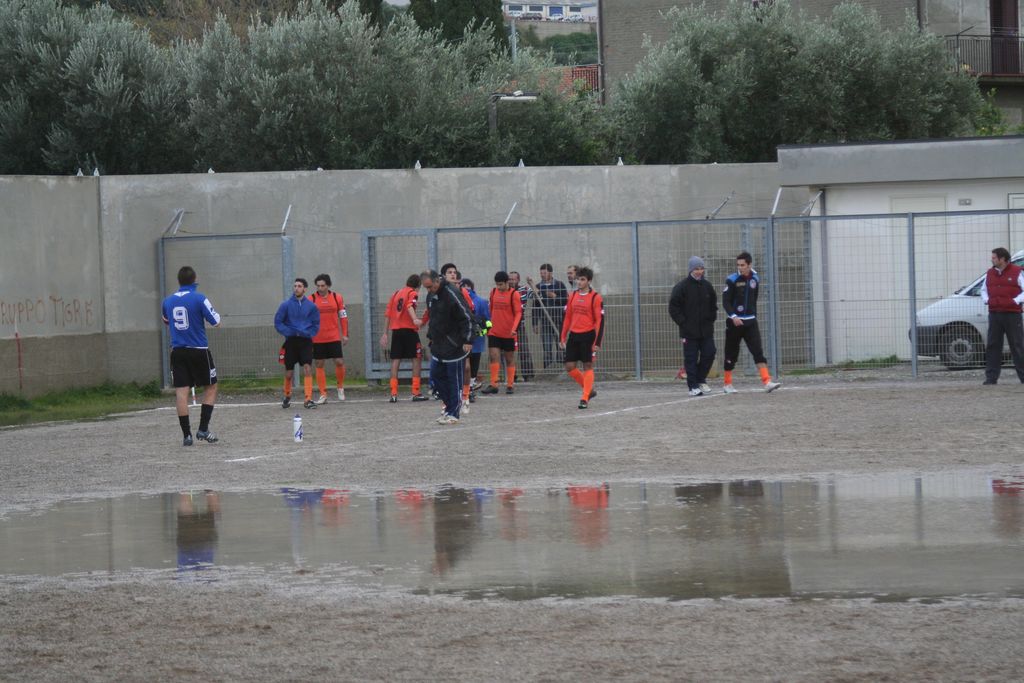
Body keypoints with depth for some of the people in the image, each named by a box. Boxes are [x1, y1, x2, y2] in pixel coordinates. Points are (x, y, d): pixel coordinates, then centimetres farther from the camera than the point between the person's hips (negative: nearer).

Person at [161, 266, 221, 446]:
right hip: (199, 350, -3)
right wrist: (216, 314, 13)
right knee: (211, 387, 12)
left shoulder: (168, 301, 6)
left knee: (181, 392, 1)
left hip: (177, 351, 3)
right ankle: (203, 429, 2)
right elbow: (215, 321, -7)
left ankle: (186, 435, -2)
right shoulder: (199, 298, -9)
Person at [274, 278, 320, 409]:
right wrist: (288, 332, -11)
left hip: (305, 341, 0)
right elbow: (277, 323, 1)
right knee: (288, 372, 7)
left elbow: (316, 324, 8)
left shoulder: (311, 306, 1)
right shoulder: (286, 305, -1)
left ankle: (308, 399, -16)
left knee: (307, 368, -15)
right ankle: (287, 397, 30)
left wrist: (308, 333, -9)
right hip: (290, 341, 0)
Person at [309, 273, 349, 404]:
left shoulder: (337, 298, 3)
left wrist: (345, 334, 5)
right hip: (317, 338, 0)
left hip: (334, 337, 0)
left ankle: (341, 388, 19)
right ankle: (323, 395, 6)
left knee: (339, 362, -5)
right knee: (319, 365, 1)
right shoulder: (311, 299, -1)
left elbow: (343, 317, 9)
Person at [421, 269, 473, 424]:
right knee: (436, 376, 8)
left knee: (454, 380, -1)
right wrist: (430, 335, 19)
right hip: (438, 346, 8)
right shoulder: (431, 296, 8)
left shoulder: (452, 294, -18)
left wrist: (467, 340, -21)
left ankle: (453, 413, 5)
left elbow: (467, 318, -18)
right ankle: (452, 404, 22)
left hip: (454, 346, -8)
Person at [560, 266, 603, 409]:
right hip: (574, 335, 6)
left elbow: (600, 321, -9)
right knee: (569, 366, 2)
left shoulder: (595, 297, -7)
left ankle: (585, 399, 1)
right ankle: (589, 390, 19)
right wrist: (562, 337, 11)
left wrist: (597, 342, -15)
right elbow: (567, 317, 15)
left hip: (588, 335, -6)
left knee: (588, 366, -3)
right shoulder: (573, 296, 10)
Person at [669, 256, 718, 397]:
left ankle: (701, 380, 20)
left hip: (706, 329, 5)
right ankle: (693, 386, 2)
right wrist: (682, 322, -11)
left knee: (709, 354, 1)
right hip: (689, 331, -5)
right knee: (691, 358, -2)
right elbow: (673, 307, -7)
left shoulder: (707, 285, 9)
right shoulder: (682, 286, -7)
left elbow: (713, 304, 23)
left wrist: (711, 318, 10)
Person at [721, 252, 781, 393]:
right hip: (735, 322, -3)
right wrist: (733, 316, -25)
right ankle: (728, 384, 19)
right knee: (731, 354, 5)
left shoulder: (755, 279, 6)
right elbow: (725, 302, -11)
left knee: (758, 352, -8)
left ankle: (767, 382, -16)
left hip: (750, 322, 3)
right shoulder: (732, 280, -8)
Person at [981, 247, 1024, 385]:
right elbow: (984, 289, 21)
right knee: (992, 346, 1)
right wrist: (987, 300, 1)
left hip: (1012, 315, -5)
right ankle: (991, 377, 3)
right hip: (994, 315, 5)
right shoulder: (990, 273, 15)